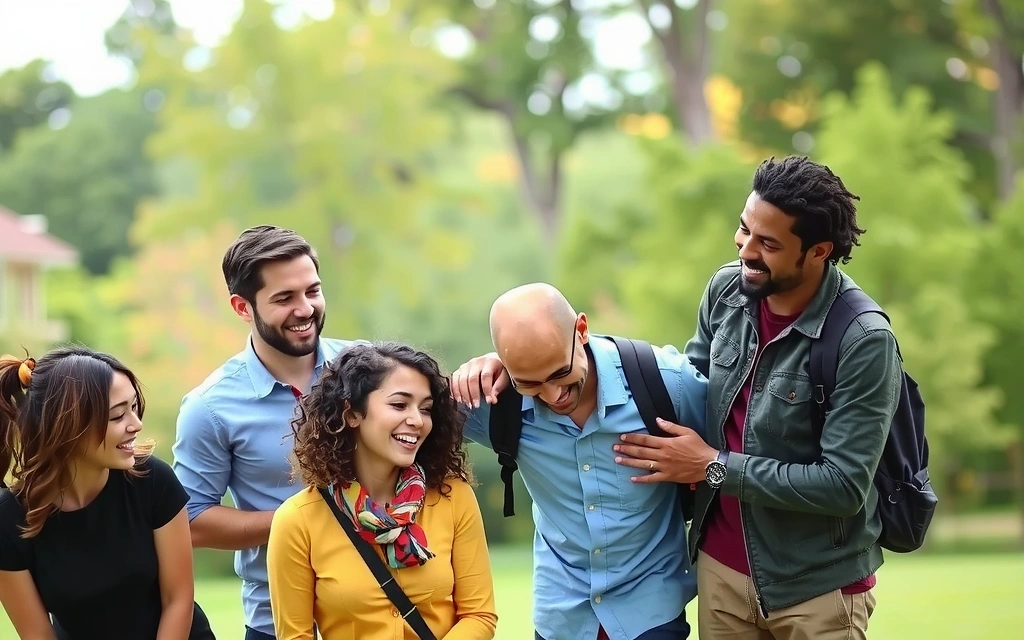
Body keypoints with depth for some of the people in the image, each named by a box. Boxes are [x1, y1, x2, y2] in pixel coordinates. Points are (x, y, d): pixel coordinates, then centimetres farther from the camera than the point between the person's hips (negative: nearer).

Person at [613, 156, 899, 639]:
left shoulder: (863, 341, -21)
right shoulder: (726, 290, -3)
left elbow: (844, 486, -22)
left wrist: (715, 466, -19)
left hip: (817, 587, -5)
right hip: (721, 565, 5)